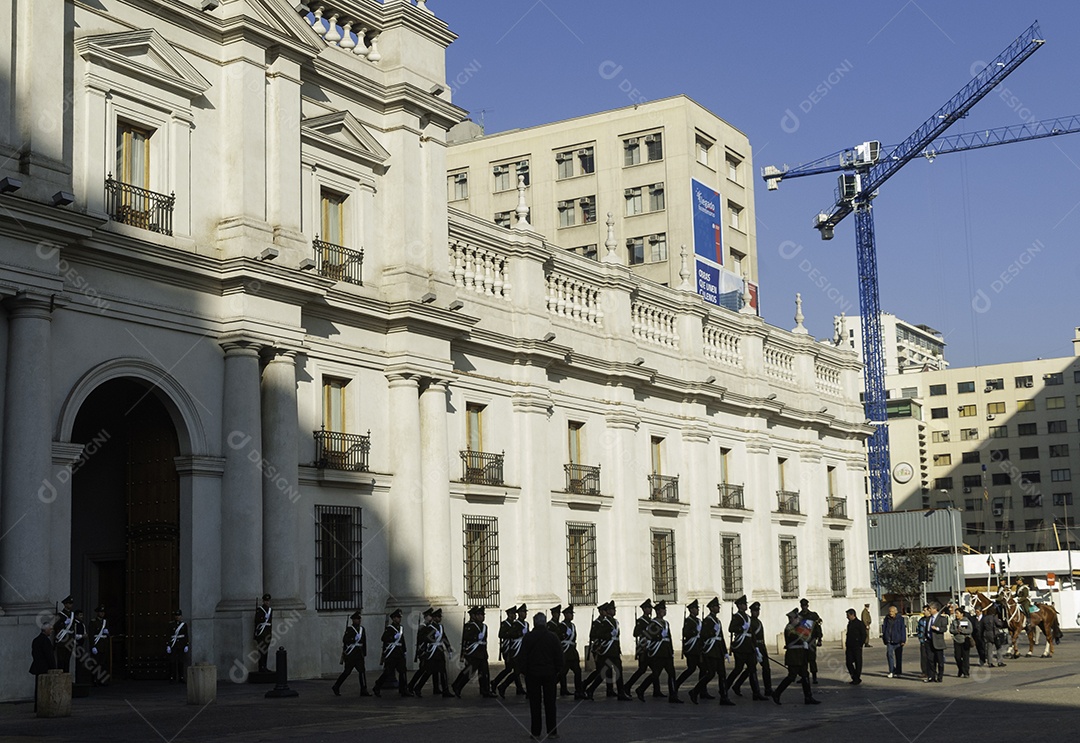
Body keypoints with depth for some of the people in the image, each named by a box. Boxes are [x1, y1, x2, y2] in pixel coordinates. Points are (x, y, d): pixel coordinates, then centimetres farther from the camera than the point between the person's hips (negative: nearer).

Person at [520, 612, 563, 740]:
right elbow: (559, 655, 1)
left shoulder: (527, 637, -5)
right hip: (549, 673, 1)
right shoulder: (552, 637, -2)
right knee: (550, 702, 6)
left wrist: (524, 671, 3)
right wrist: (558, 670, 10)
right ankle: (552, 731, 6)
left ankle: (535, 731, 5)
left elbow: (522, 656, -5)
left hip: (532, 673, -1)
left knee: (535, 703, 4)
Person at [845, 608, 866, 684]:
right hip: (849, 647, 7)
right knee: (848, 662, 3)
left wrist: (861, 645, -13)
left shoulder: (860, 623, -8)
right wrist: (846, 645, 14)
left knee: (858, 663, 1)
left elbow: (864, 635, -9)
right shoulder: (849, 623, 15)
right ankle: (854, 678, 13)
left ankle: (857, 679, 9)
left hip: (857, 647, -7)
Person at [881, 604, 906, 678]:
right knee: (889, 655, -10)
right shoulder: (886, 619, 6)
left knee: (898, 656, 6)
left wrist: (903, 640, -7)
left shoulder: (900, 619, -2)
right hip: (889, 641, 2)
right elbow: (884, 629, 14)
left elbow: (903, 629, -3)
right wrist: (884, 639, 11)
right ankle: (891, 671, -5)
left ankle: (898, 672, 15)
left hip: (897, 641, -2)